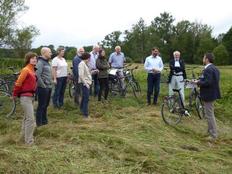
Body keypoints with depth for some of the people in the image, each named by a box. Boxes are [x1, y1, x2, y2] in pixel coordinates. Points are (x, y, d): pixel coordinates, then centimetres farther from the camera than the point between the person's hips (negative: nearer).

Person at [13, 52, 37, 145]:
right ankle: (29, 141, 1)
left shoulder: (32, 70, 7)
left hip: (31, 96, 9)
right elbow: (18, 83, -15)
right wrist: (15, 94, -5)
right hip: (25, 97, -9)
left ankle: (24, 135, 35)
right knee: (30, 119, -7)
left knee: (26, 117, 20)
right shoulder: (26, 70, -17)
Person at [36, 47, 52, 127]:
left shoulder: (47, 62, 14)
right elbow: (37, 75, -23)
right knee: (41, 105, 0)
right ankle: (39, 122, 10)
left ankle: (44, 120, 28)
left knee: (46, 105, 16)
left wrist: (50, 84, 14)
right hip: (43, 88, -9)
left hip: (49, 87, 9)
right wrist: (43, 86, -18)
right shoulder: (40, 62, -14)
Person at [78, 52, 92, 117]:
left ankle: (82, 109, 37)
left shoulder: (85, 64, 14)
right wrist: (86, 83, -21)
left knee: (84, 97, 21)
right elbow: (81, 75, -21)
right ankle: (85, 114, -6)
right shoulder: (82, 64, -15)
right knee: (86, 98, -9)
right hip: (85, 83, -10)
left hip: (87, 83, 10)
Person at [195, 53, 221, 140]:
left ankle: (213, 135, 5)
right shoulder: (214, 68, 12)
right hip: (213, 93, 11)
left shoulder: (208, 69, -21)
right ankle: (211, 131, 35)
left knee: (209, 115, -2)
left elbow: (207, 82, -29)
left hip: (208, 94, -11)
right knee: (210, 113, 22)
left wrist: (198, 82, -14)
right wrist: (200, 80, 8)